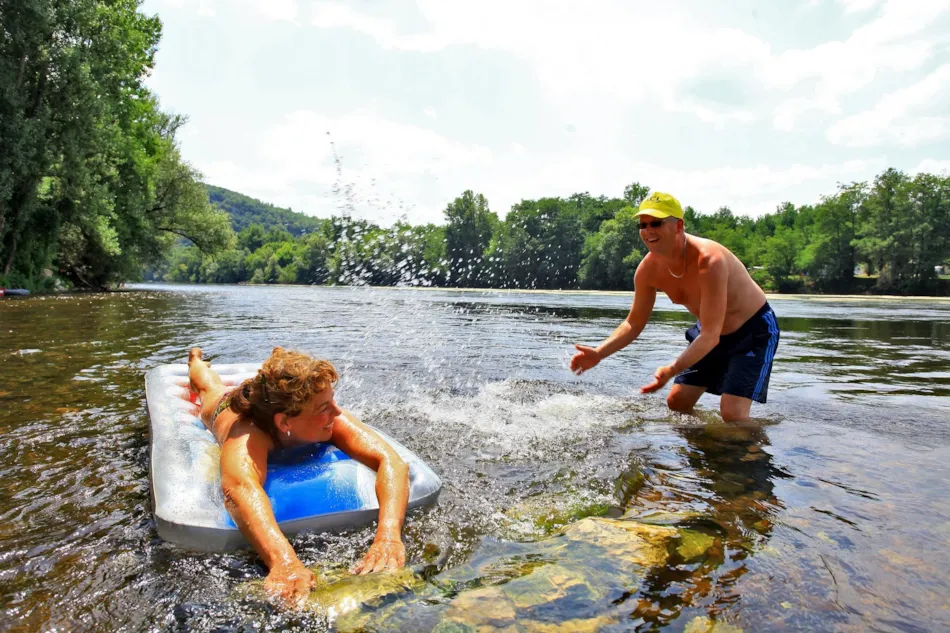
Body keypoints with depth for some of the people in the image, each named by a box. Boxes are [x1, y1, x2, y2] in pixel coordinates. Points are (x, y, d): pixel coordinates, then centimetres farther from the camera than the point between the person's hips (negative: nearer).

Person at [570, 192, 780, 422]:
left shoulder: (709, 260, -35)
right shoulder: (648, 269, -15)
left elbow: (710, 336, -37)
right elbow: (633, 323, -4)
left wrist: (672, 370, -50)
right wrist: (598, 354, -18)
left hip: (755, 330, -6)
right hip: (710, 331, 7)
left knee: (732, 413, -19)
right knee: (676, 402, 6)